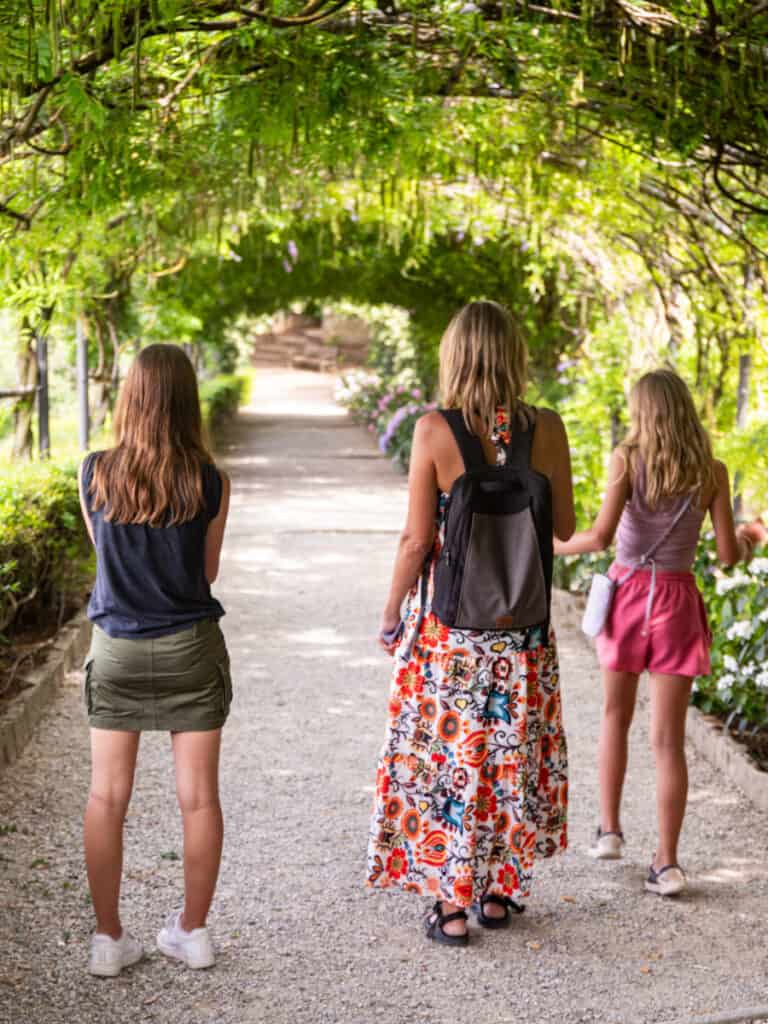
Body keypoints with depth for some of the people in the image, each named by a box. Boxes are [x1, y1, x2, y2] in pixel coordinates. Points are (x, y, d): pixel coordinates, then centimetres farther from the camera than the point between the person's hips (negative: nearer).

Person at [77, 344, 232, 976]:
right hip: (191, 650, -1)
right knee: (199, 797, 9)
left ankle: (109, 937, 13)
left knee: (107, 797, 9)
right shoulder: (210, 484, -10)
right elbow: (208, 573, 0)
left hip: (117, 651, 1)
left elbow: (103, 551, 7)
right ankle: (192, 931, 18)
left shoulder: (95, 474, -7)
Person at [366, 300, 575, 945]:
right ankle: (499, 891, 28)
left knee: (446, 755, 8)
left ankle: (451, 905, 13)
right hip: (523, 624, 3)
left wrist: (391, 614, 1)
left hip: (448, 623, -3)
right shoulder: (547, 429, -5)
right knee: (514, 752, 16)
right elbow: (565, 528, 3)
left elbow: (417, 540, -11)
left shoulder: (436, 430, -13)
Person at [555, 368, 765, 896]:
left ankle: (610, 829, 23)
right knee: (668, 739, 4)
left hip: (628, 593, 0)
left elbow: (601, 537, -16)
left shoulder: (627, 460, -7)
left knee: (616, 716, 22)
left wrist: (555, 546, 2)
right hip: (677, 601, 0)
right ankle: (667, 862, 2)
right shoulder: (712, 471, -3)